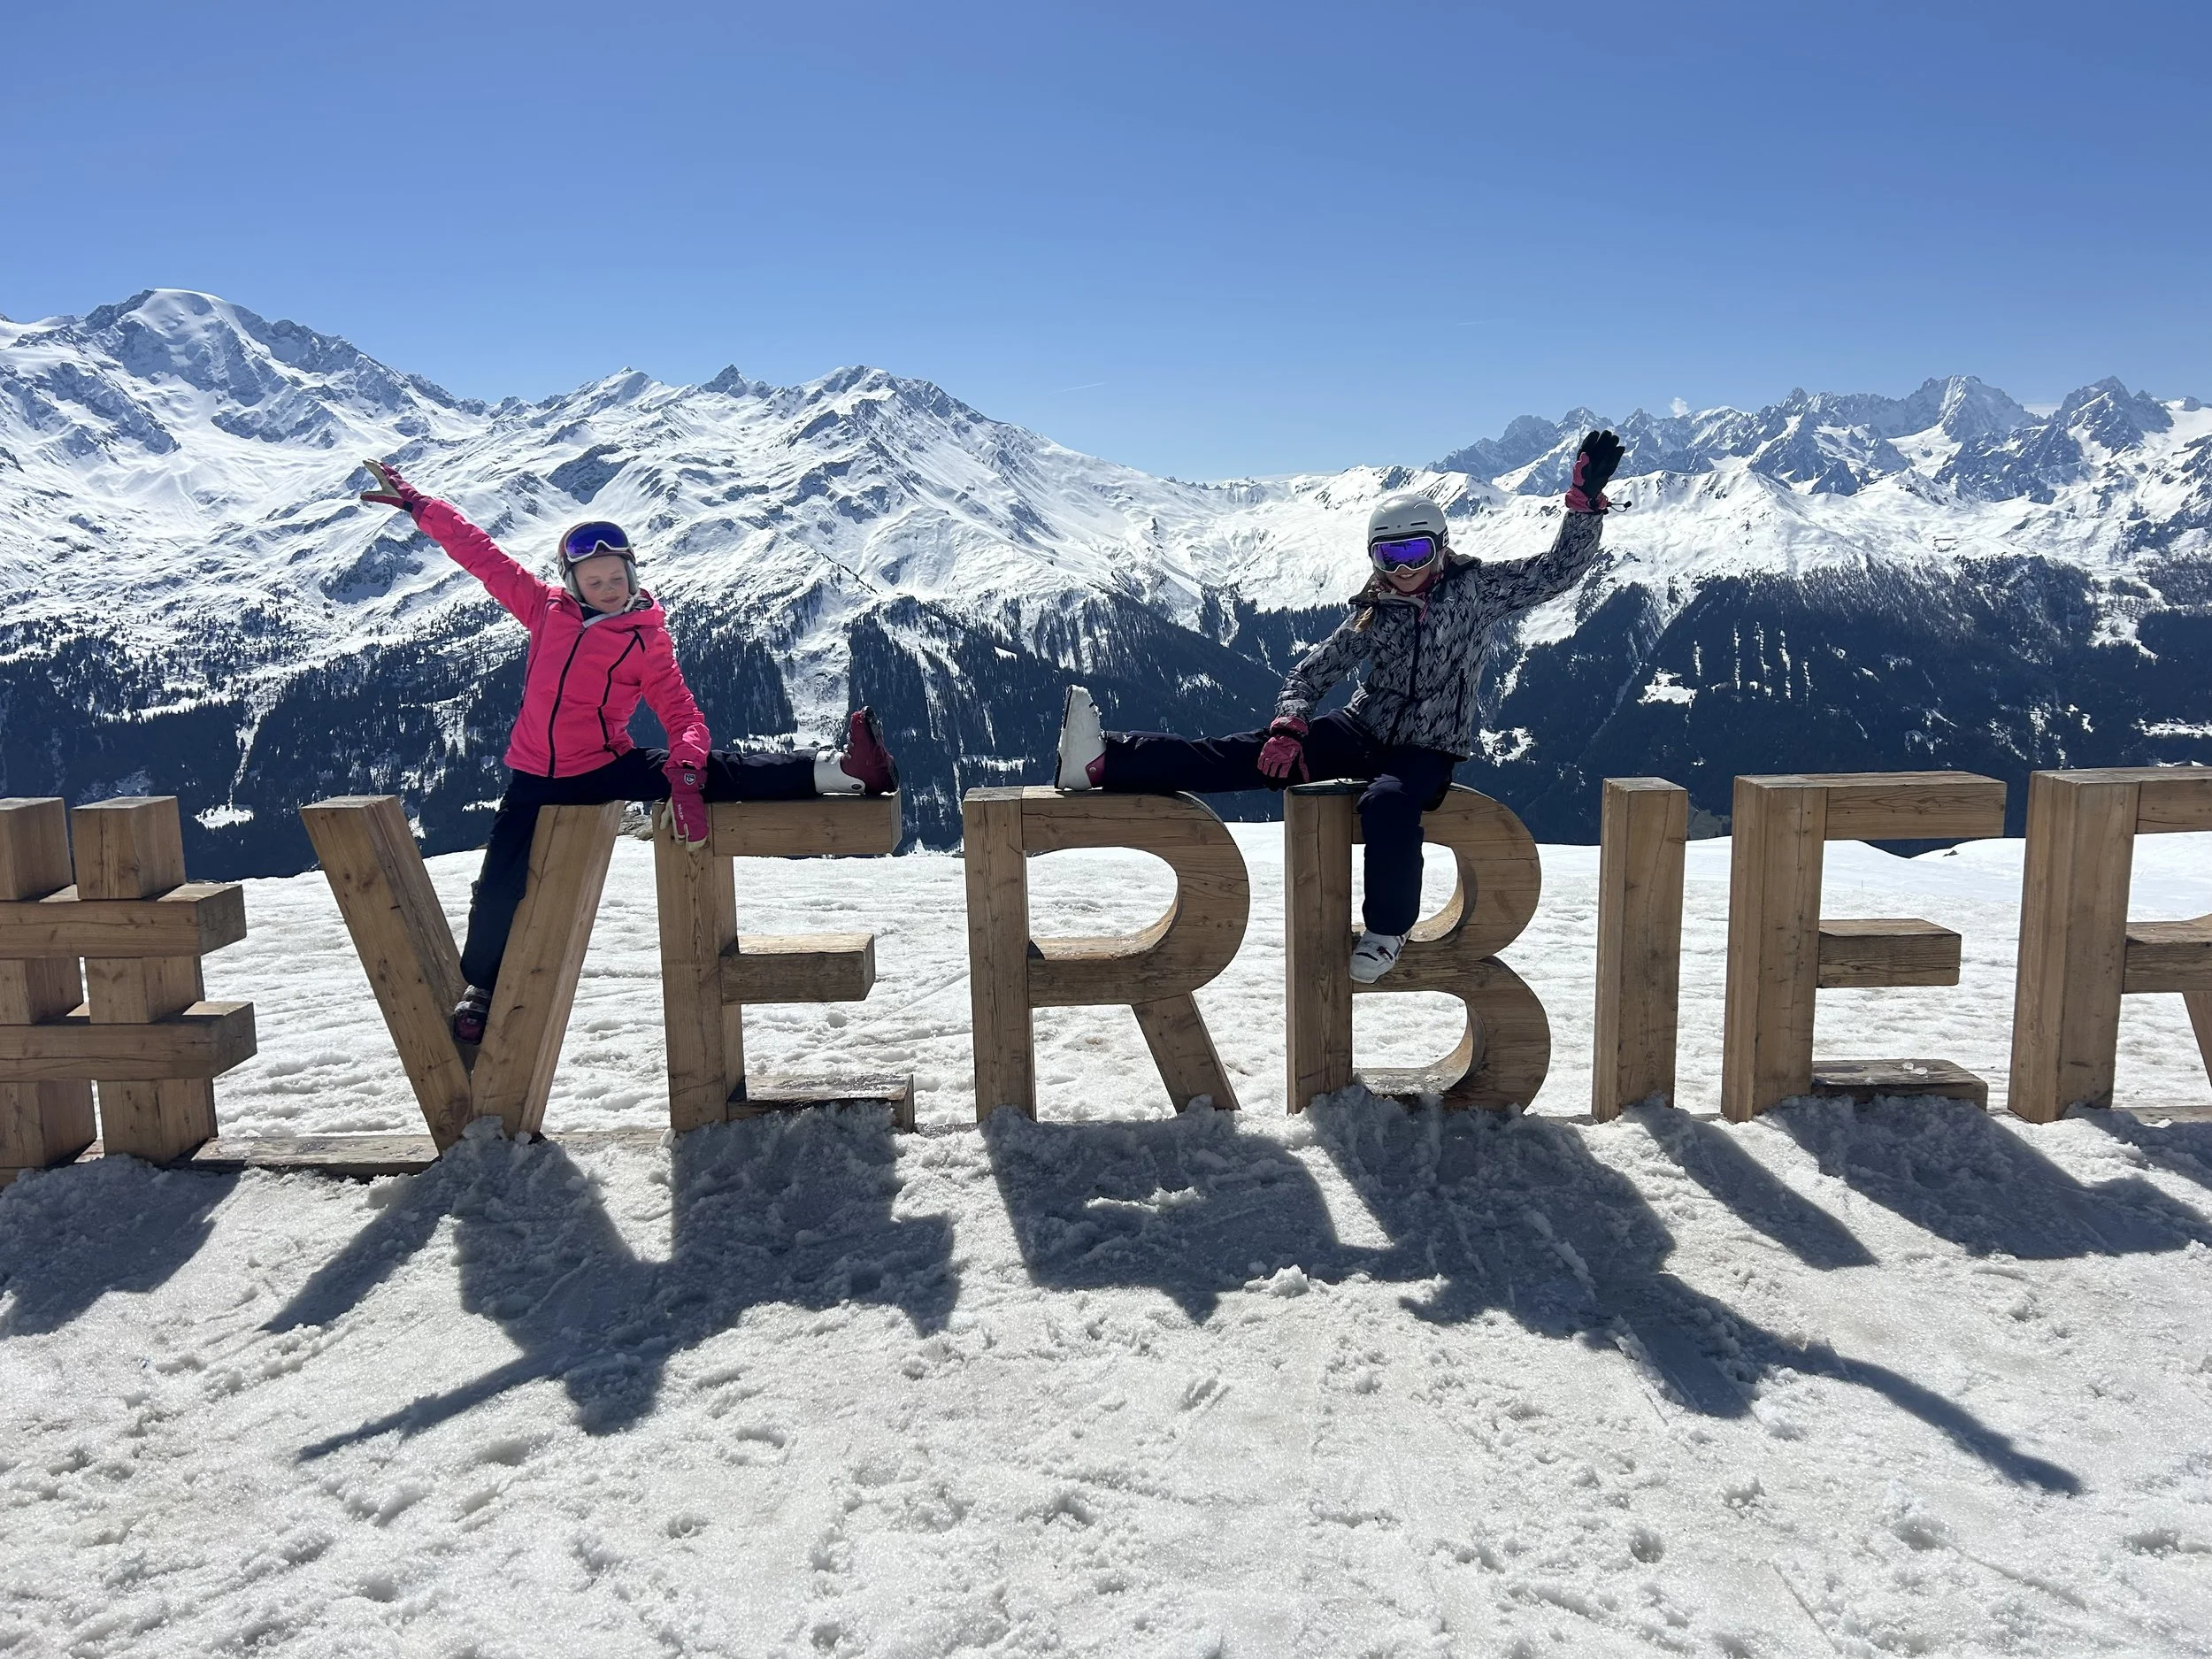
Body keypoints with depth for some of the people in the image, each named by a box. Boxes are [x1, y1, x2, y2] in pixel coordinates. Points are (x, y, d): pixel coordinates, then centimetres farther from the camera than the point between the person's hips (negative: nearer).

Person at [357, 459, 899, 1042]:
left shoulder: (647, 640, -7)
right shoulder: (545, 608, -1)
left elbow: (682, 716, -14)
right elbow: (479, 553, 6)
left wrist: (686, 774, -32)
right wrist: (415, 503, 6)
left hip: (606, 766, -2)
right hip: (536, 780, 2)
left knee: (712, 770, -22)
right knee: (498, 890, 1)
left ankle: (836, 770, -28)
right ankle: (481, 988, 27)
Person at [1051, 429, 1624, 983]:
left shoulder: (1477, 588, -3)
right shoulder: (1374, 614, 4)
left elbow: (1559, 569, -6)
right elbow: (1313, 672, 5)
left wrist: (1586, 498, -20)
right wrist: (1288, 728, -14)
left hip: (1428, 751, -3)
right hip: (1363, 730, 3)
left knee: (1387, 804, -39)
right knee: (1257, 754, -17)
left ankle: (1387, 928, -14)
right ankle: (1105, 760, -32)